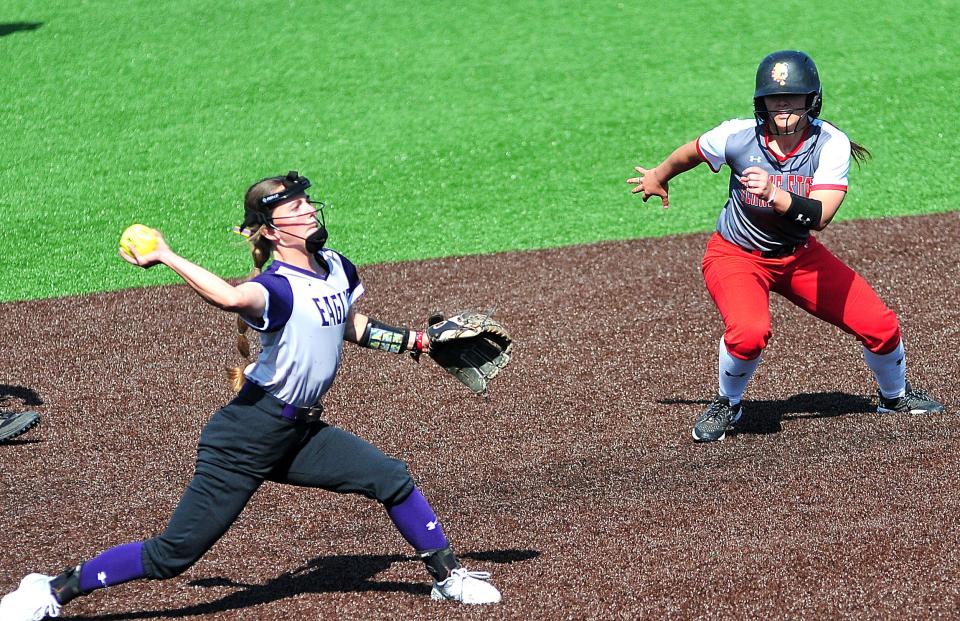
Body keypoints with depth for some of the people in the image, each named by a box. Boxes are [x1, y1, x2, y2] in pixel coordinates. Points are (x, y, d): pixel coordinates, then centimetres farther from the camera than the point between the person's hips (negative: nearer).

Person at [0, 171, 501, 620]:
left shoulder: (337, 269, 3)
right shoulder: (277, 287, -23)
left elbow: (352, 326, 26)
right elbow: (232, 298, -48)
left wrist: (413, 341, 25)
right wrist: (164, 256, -43)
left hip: (299, 434, 8)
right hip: (247, 438, -8)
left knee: (392, 479, 4)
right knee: (174, 554, -7)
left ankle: (447, 576, 25)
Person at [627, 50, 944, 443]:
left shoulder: (831, 144, -21)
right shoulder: (738, 137, -21)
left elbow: (819, 216, -32)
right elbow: (690, 154, 1)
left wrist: (774, 195, -49)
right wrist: (657, 178, 20)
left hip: (799, 256, 2)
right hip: (736, 255, -2)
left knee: (881, 326, -2)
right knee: (749, 333, -32)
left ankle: (896, 396, 32)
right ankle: (727, 406, 0)